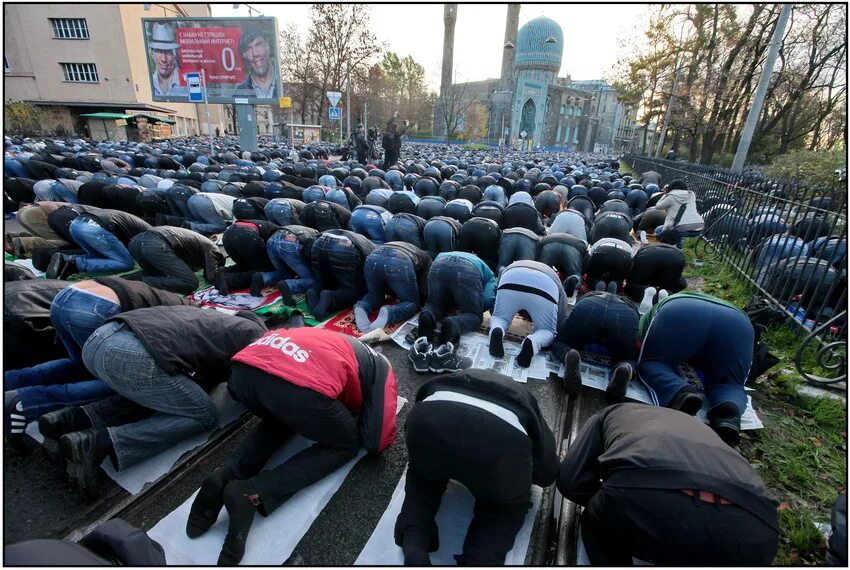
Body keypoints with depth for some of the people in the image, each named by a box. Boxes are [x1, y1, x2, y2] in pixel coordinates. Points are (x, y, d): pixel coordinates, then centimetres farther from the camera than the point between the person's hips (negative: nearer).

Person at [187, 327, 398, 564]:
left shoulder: (337, 343, 39)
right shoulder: (381, 370, 23)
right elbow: (378, 442, 15)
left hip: (243, 369, 7)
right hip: (298, 385, -7)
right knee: (345, 446, 21)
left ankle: (227, 475, 12)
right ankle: (252, 493, 1)